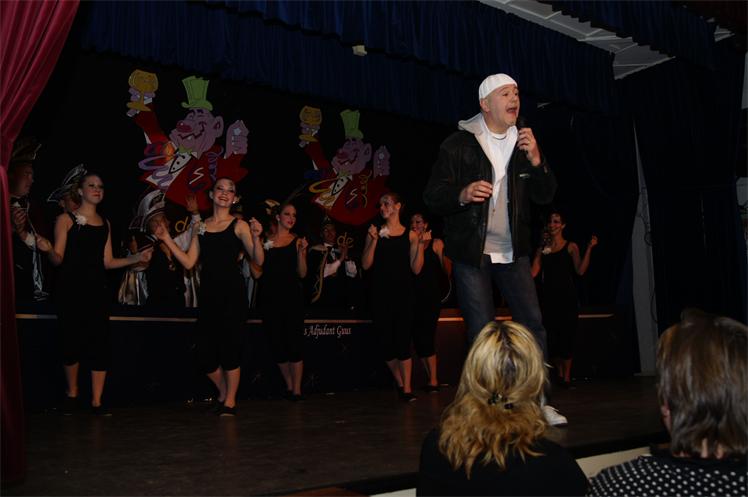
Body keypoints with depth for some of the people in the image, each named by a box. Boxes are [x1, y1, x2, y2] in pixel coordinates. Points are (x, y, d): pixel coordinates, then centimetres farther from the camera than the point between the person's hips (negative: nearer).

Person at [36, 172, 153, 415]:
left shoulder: (105, 224, 15)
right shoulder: (66, 219, 2)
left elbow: (108, 262, 13)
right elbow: (58, 259, -4)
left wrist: (136, 258, 5)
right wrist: (48, 250, -25)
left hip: (96, 290, 4)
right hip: (70, 290, -3)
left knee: (101, 344, -4)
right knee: (73, 342, -1)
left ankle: (96, 401, 4)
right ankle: (72, 393, 23)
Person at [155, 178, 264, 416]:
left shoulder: (239, 226, 1)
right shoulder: (201, 227, 14)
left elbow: (258, 261, -5)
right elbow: (189, 263, 10)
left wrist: (256, 238, -21)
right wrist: (167, 239, 8)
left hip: (232, 291, -4)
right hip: (208, 291, 4)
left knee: (229, 345, -2)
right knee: (204, 351, 4)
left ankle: (230, 400, 15)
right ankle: (223, 390, 29)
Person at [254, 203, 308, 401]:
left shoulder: (297, 241, 5)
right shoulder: (265, 240, 8)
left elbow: (302, 273, -1)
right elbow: (258, 273, 6)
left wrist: (301, 252, -13)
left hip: (292, 295, -2)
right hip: (269, 296, 2)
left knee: (294, 341, -5)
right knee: (277, 342, 5)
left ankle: (297, 389, 1)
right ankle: (288, 385, 19)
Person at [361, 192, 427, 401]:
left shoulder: (410, 235, 4)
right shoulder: (375, 232, 7)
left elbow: (416, 269, 2)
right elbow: (366, 265, 0)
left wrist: (420, 245, -8)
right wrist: (374, 240, -9)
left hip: (403, 293, -2)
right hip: (380, 295, 2)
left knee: (403, 340, -8)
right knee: (385, 341, 3)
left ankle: (407, 388, -4)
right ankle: (399, 383, 19)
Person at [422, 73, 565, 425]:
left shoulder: (524, 142, 10)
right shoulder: (459, 144, -3)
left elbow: (545, 196, 6)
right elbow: (432, 196, -8)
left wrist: (535, 160, -11)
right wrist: (462, 195, -28)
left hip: (513, 251, 4)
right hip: (471, 252, -4)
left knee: (533, 324, -2)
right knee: (482, 333, -1)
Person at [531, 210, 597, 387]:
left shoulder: (570, 247, 5)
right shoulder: (542, 249, 13)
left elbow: (580, 270, -10)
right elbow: (533, 273, 4)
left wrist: (589, 248, -15)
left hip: (566, 297, -3)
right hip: (548, 297, 3)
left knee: (566, 335, -6)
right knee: (551, 337, 2)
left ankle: (567, 376, 3)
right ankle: (559, 374, 20)